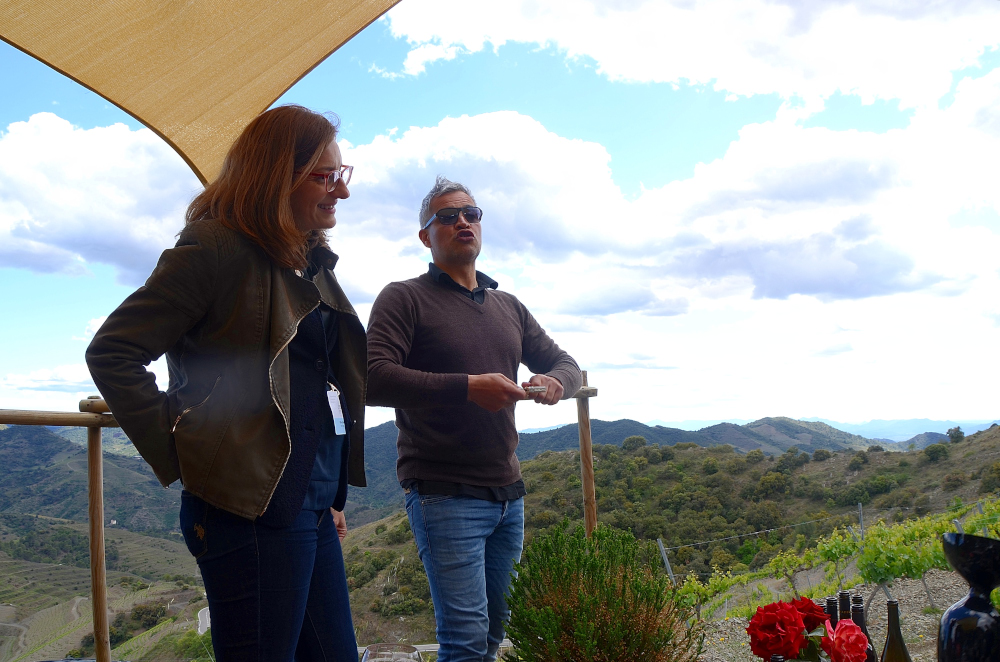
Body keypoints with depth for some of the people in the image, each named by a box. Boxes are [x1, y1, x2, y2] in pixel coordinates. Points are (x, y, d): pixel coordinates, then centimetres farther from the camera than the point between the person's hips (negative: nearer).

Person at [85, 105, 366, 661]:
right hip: (255, 509, -8)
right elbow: (113, 353, -11)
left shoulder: (313, 265, 16)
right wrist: (179, 452, -13)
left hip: (313, 507, 9)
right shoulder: (218, 249, -9)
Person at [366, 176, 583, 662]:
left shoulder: (509, 307, 18)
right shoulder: (404, 299, -1)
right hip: (444, 493, -6)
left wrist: (555, 381, -4)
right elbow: (372, 380, -15)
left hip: (508, 494, 6)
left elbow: (565, 363, 21)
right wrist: (467, 387, -21)